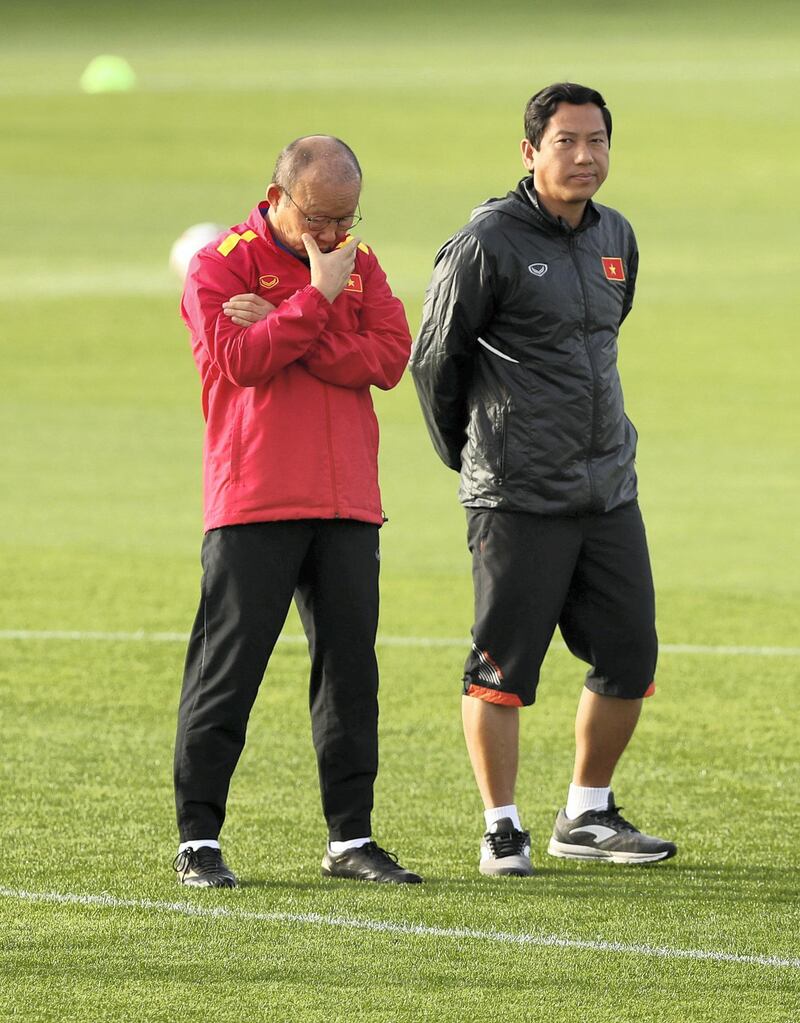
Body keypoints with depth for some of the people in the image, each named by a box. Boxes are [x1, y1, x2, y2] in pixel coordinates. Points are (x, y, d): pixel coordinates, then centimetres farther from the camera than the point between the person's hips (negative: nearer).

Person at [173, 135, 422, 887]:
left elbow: (390, 358, -2)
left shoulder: (359, 265, 13)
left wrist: (282, 332, -10)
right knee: (228, 665, -5)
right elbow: (239, 359, -16)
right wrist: (316, 298, -16)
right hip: (253, 503, -5)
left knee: (350, 665, 5)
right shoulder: (220, 266, -1)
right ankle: (197, 839, 0)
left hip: (347, 502, 5)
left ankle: (350, 838, 11)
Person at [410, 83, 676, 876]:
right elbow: (434, 356, -2)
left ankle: (587, 817, 22)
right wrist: (467, 455, 9)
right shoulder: (488, 243, -9)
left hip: (609, 488, 7)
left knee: (630, 660, 7)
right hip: (518, 498, -7)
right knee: (502, 664, -4)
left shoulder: (615, 239, 12)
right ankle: (502, 830, 6)